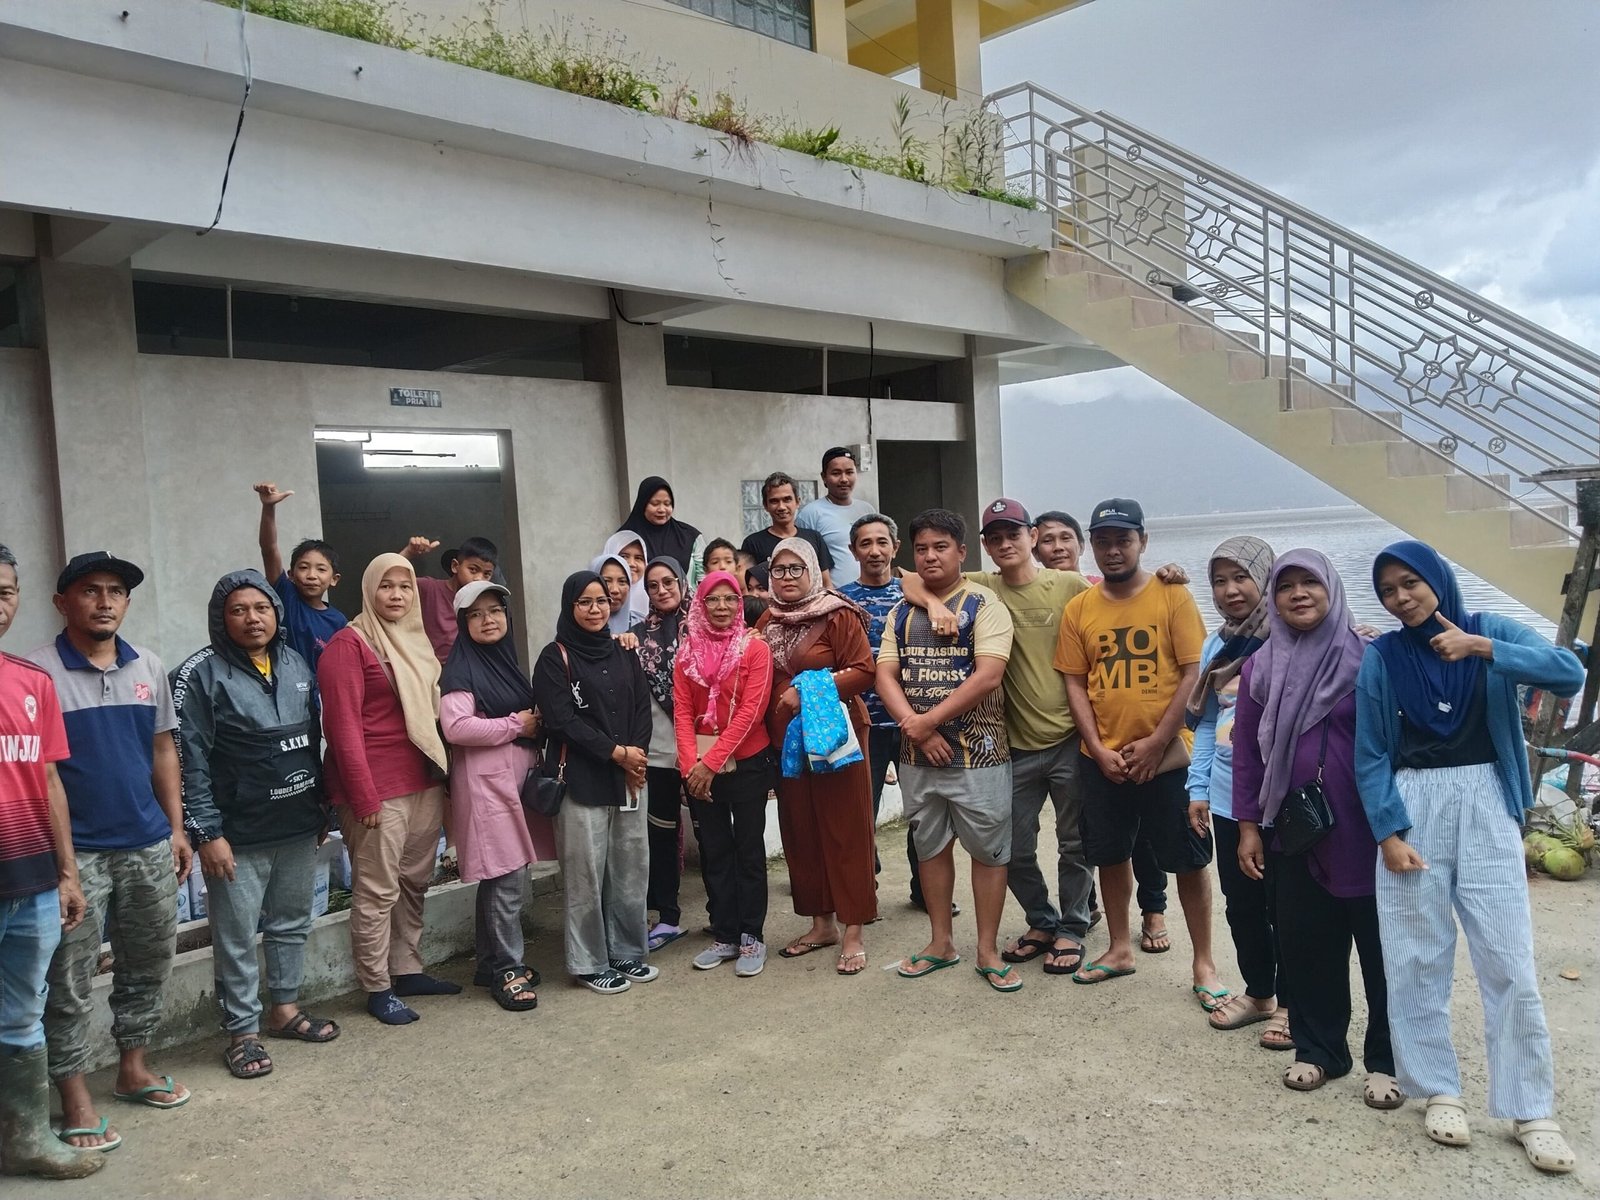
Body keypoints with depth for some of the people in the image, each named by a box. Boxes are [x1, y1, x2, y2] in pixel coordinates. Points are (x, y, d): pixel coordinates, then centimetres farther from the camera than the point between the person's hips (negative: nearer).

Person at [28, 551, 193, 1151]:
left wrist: (176, 828, 11)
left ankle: (133, 1068, 32)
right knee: (70, 979, 3)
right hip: (75, 852, -5)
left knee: (148, 963, 15)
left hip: (148, 846, 5)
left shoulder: (149, 668, 7)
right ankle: (75, 1099, 16)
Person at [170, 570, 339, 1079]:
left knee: (292, 923, 17)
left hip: (298, 826, 6)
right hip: (238, 834, -5)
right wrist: (207, 833, -14)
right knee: (237, 937, 4)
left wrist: (320, 809, 14)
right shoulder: (201, 674, -9)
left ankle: (285, 1007, 33)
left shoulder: (297, 665, 8)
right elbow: (191, 760, -11)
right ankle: (243, 1031, 17)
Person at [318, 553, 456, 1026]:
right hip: (379, 787, -7)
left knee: (415, 881, 13)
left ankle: (408, 970, 26)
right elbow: (344, 726, -13)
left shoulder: (415, 640, 15)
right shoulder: (349, 644, -8)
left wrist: (441, 769, 13)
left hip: (424, 780, 7)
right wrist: (365, 795, -16)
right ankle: (377, 988, 11)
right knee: (377, 890, 0)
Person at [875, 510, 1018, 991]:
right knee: (930, 846, 14)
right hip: (917, 754, 5)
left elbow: (988, 675, -17)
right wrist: (917, 728, -13)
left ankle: (987, 951, 16)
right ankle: (941, 943, 29)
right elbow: (885, 675, 2)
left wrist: (930, 719, -16)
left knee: (988, 849, 3)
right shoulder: (901, 613, 10)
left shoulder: (983, 604, -6)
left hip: (977, 752, -5)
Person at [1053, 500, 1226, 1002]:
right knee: (1110, 855, 14)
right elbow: (1075, 683, 4)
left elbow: (1194, 673, -8)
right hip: (1102, 759, 3)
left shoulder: (1173, 595, -5)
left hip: (1167, 755, -3)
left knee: (1188, 860, 5)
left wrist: (1157, 742, -13)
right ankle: (1119, 949, 31)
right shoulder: (1078, 609, 3)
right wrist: (1099, 749, -6)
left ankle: (1203, 964, 20)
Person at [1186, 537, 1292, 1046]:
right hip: (1228, 797, 6)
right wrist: (1198, 788, 8)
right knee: (1241, 903, 16)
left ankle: (1289, 1003, 24)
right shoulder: (1216, 646, 9)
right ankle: (1257, 991, 33)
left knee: (1283, 904, 7)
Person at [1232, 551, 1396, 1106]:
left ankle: (1386, 1059, 21)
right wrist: (1248, 825, 4)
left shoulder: (1367, 658, -4)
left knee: (1380, 943, 6)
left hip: (1367, 831, -3)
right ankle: (1318, 1049, 26)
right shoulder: (1260, 667, 5)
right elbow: (1246, 749, 7)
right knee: (1306, 943, 10)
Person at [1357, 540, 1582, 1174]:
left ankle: (1532, 1110, 9)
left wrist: (1480, 649, -22)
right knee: (1417, 959, 3)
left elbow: (1570, 672, -13)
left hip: (1486, 804, 0)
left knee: (1508, 960, -1)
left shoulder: (1490, 630, 4)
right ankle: (1439, 1091, 17)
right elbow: (1370, 754, 1)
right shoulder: (1380, 657, 2)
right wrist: (1388, 832, -8)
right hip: (1411, 807, 0)